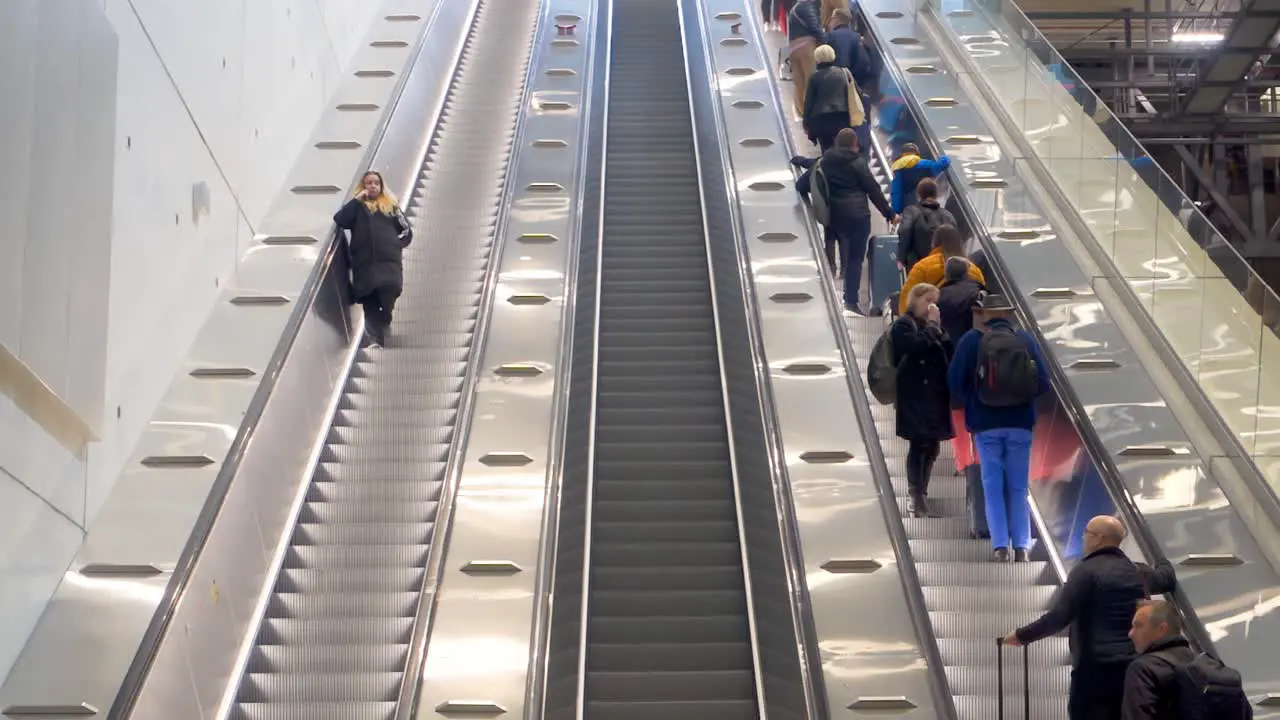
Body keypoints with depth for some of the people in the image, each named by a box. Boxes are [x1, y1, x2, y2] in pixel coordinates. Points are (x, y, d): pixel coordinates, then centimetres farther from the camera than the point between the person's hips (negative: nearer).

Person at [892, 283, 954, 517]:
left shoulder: (930, 325, 21)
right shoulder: (903, 324, -2)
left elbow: (948, 353, 14)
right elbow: (917, 346, -20)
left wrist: (938, 328, 1)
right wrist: (932, 326, -10)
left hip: (935, 395, 8)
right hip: (915, 396, -8)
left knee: (931, 447, 9)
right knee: (919, 445, -9)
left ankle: (919, 495, 17)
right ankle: (916, 497, -6)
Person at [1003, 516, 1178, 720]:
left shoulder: (1086, 571, -10)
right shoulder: (1137, 572, 13)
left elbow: (1058, 617, -15)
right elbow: (1167, 578, 35)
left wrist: (1022, 635, -3)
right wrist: (1163, 561, 59)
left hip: (1095, 667, -7)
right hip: (1134, 666, 7)